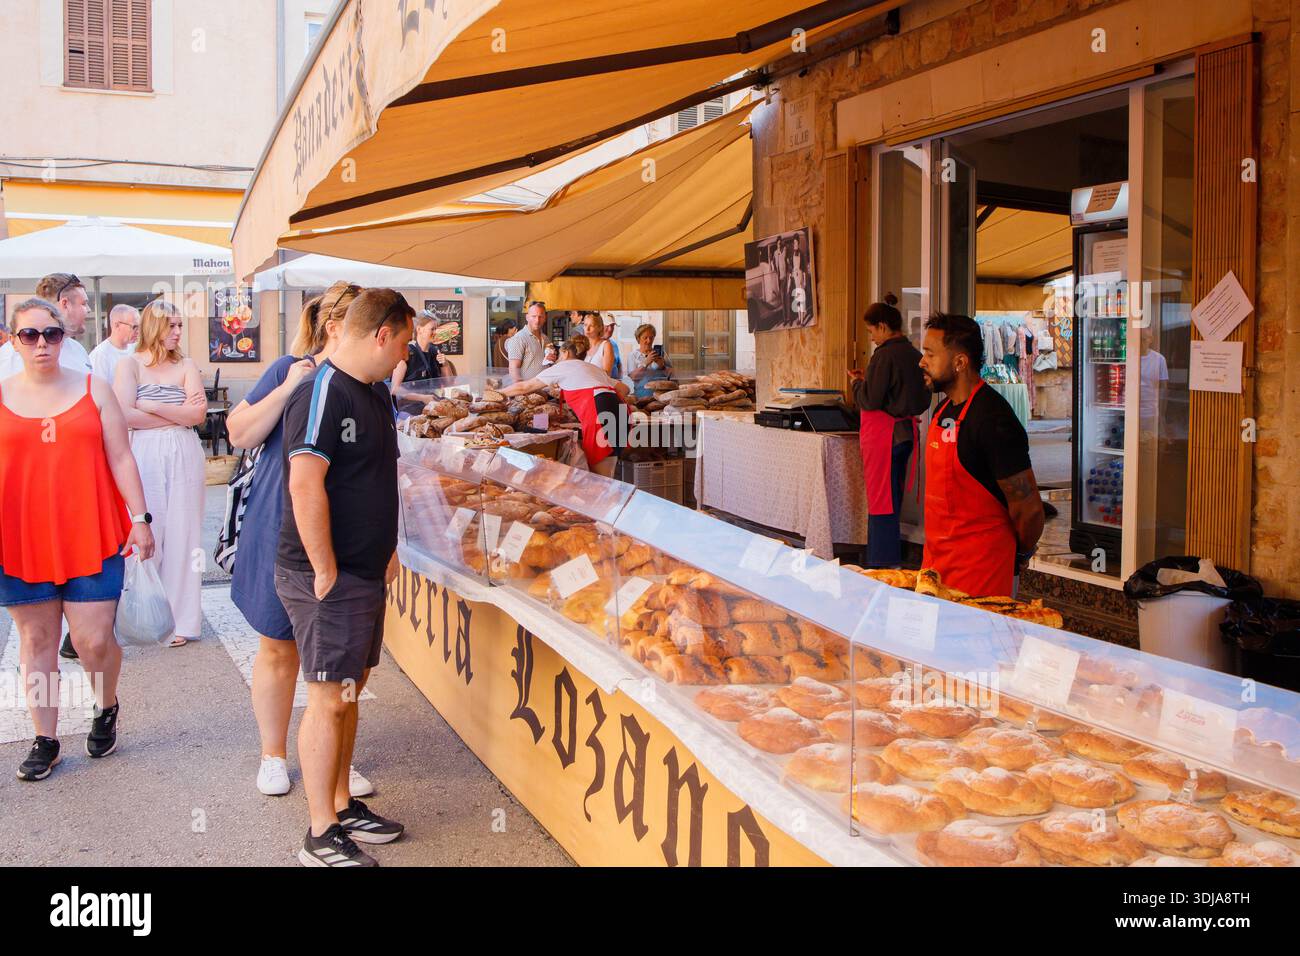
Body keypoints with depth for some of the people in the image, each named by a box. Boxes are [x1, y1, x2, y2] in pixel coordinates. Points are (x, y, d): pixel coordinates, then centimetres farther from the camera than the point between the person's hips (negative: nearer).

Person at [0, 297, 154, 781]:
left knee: (94, 640, -3)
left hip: (91, 536, -1)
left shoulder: (93, 388, 5)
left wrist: (139, 518, -1)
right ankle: (45, 739, 20)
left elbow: (120, 457, 5)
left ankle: (107, 708, 26)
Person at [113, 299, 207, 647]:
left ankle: (180, 621, 8)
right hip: (145, 457, -1)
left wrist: (150, 406, -8)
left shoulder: (186, 366, 9)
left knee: (181, 535, 2)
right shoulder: (130, 364, 3)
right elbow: (125, 416, -9)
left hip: (185, 457, 2)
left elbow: (198, 414, -4)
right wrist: (178, 416, -6)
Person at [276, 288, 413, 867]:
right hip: (325, 579, -9)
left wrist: (388, 551, 14)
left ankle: (342, 807, 29)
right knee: (329, 700, -2)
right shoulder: (322, 394, -17)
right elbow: (306, 485, -24)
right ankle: (321, 836, 9)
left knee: (349, 693, 16)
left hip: (367, 575, 9)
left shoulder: (375, 394, 13)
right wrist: (326, 570, -20)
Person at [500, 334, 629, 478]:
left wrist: (497, 393, 29)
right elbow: (624, 389, 27)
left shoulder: (563, 366, 14)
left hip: (599, 414, -7)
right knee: (606, 478, 10)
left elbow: (525, 387, 17)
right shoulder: (593, 367, 33)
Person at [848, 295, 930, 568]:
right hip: (906, 430, 9)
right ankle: (892, 560, 24)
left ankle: (882, 565, 2)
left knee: (880, 501, -2)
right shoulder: (914, 354, 9)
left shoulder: (885, 355, -16)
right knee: (894, 498, 17)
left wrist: (857, 381, 3)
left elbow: (870, 400, -17)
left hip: (883, 433, -9)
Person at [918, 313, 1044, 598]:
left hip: (980, 564, -8)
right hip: (936, 555, 8)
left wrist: (1022, 553, -2)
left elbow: (1028, 507, -18)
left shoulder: (993, 420, -20)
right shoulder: (944, 409, 8)